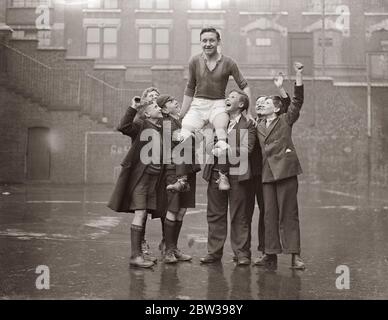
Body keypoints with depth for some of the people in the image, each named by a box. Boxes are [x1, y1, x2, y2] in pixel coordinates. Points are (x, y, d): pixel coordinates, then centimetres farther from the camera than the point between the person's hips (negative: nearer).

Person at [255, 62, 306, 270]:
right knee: (269, 215, 4)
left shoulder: (286, 120, 7)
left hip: (286, 170, -4)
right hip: (267, 173, 4)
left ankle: (294, 255, -1)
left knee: (289, 214, -3)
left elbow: (297, 100, -2)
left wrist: (298, 75, -9)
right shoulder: (258, 127, 18)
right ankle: (271, 255, 8)